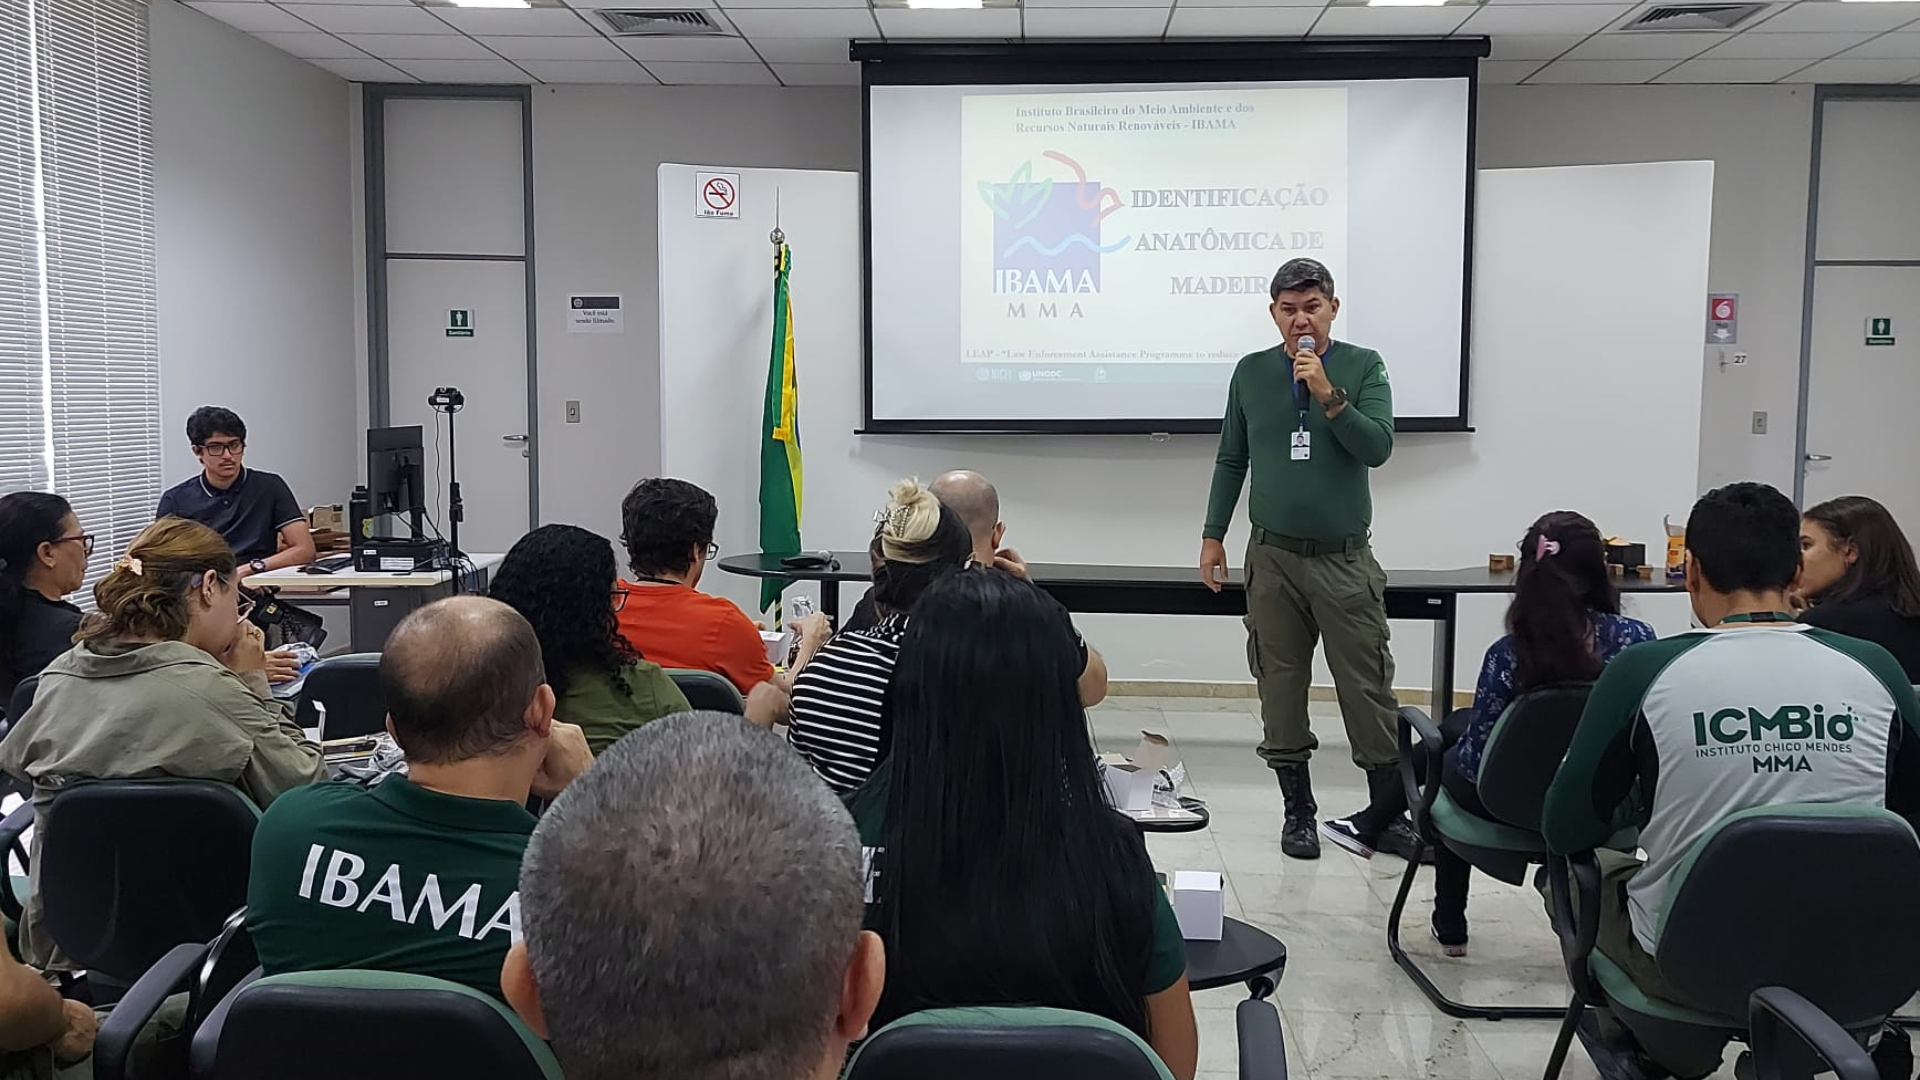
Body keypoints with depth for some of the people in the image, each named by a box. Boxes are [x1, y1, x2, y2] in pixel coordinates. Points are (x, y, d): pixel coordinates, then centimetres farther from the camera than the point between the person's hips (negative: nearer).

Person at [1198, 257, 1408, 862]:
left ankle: (1387, 815, 9)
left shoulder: (1363, 367, 1)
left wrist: (1328, 395, -21)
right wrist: (1213, 536, 9)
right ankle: (1298, 811, 17)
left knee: (1368, 688, -1)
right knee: (1281, 688, 6)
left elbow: (1377, 448, -11)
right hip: (1274, 559, 2)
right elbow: (1231, 460, 13)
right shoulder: (1251, 373, 7)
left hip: (1346, 560, -2)